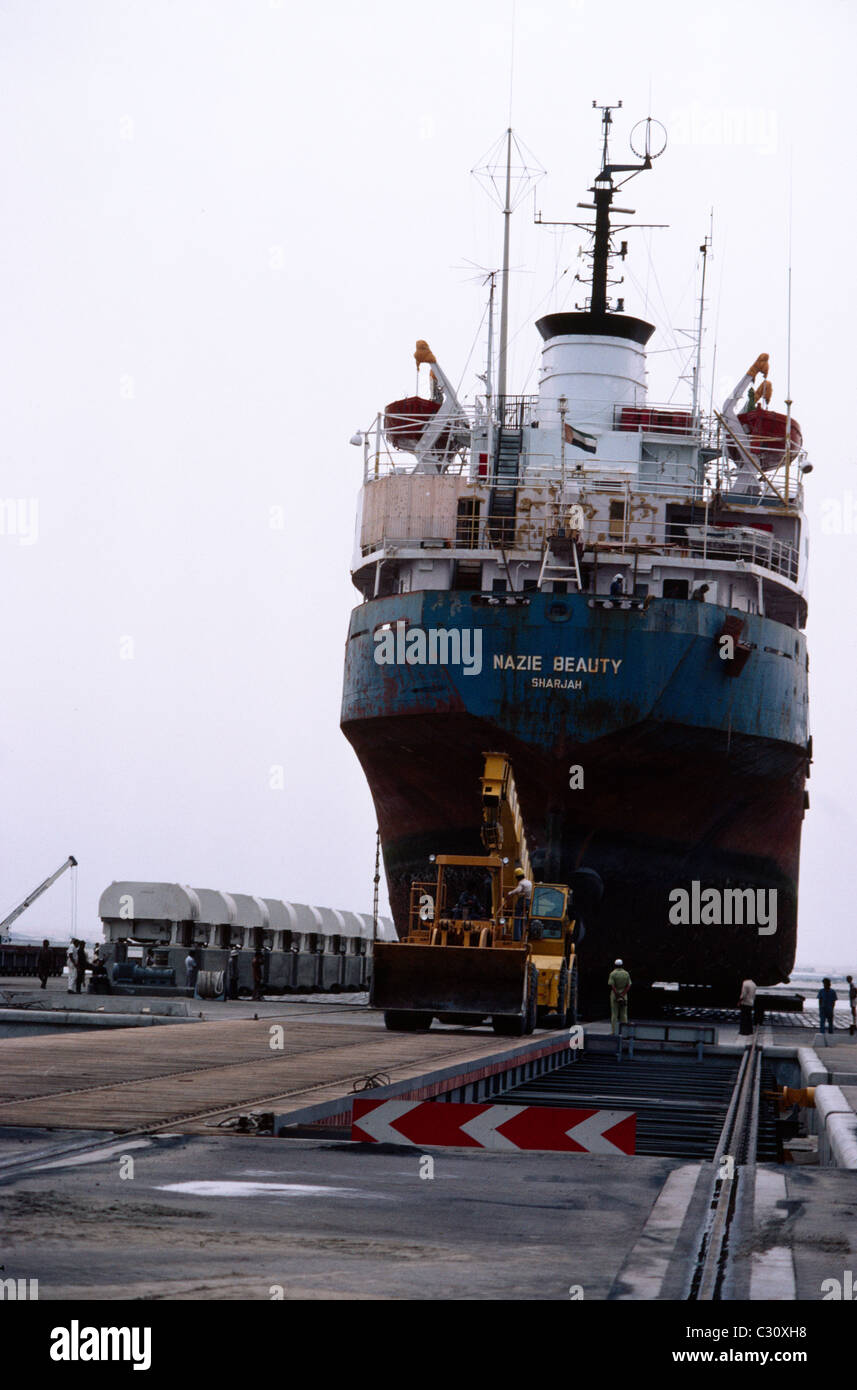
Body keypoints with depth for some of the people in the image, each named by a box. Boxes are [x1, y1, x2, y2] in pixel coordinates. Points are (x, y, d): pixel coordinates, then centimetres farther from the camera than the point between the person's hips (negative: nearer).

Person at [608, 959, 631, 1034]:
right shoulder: (626, 974, 4)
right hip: (624, 995, 3)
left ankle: (613, 1031, -2)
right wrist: (622, 994, -9)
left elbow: (612, 986, -14)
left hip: (615, 994, -3)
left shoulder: (612, 973, -6)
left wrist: (618, 996, -15)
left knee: (614, 1014, 0)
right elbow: (628, 986, -2)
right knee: (624, 1014, 6)